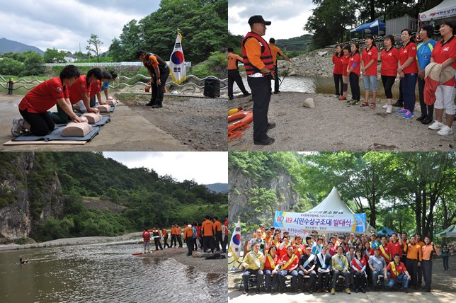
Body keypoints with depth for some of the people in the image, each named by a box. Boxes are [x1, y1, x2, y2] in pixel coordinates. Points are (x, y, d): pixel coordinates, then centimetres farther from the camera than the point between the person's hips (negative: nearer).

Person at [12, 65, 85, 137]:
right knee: (43, 131, -17)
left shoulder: (65, 85, 2)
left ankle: (27, 121, 19)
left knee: (51, 127, 9)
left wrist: (73, 117, -16)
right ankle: (20, 123, 1)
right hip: (27, 107, -10)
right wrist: (75, 116, -22)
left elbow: (68, 103, -3)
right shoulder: (56, 84, -29)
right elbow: (63, 105, -27)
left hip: (39, 108, 10)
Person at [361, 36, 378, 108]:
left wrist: (365, 68, -11)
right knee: (366, 87, 11)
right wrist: (363, 68, -4)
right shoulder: (364, 50, 14)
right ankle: (366, 101, 16)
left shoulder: (374, 49, -7)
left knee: (373, 88, -4)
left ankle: (373, 102, -2)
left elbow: (373, 60, -12)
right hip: (365, 72, 7)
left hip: (372, 72, -7)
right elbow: (362, 60, 12)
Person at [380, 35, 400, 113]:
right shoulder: (383, 51, 9)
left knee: (388, 89, -14)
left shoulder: (395, 50, -10)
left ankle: (390, 106, -9)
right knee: (386, 89, 13)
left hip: (391, 73, -7)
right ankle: (388, 103, 26)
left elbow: (399, 61, -9)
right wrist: (383, 68, 15)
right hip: (383, 73, 7)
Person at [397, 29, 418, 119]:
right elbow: (400, 60, 12)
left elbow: (410, 59, -17)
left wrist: (401, 68, -10)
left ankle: (410, 111, -3)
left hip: (411, 72, -8)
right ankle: (405, 108, 23)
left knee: (410, 91, -6)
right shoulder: (402, 47, 15)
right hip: (403, 73, 8)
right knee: (404, 91, 13)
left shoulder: (412, 45, -10)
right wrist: (400, 70, -3)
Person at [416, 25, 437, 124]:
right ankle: (423, 114, 19)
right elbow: (417, 59, 12)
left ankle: (430, 116, 5)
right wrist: (419, 71, -2)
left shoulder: (434, 44, -11)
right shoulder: (419, 46, 11)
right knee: (421, 94, 9)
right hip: (420, 74, 7)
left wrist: (424, 71, -14)